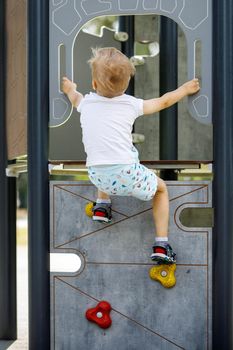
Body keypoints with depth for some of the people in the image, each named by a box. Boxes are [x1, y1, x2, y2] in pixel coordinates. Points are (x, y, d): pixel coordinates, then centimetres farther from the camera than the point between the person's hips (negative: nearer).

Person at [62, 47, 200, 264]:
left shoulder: (86, 102, 8)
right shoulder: (131, 104, 2)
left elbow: (74, 98, 35)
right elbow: (163, 102, 18)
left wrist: (70, 89, 59)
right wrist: (185, 89, 37)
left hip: (98, 178, 4)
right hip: (127, 176, -3)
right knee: (161, 188, 23)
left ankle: (102, 205, 31)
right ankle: (161, 245, 14)